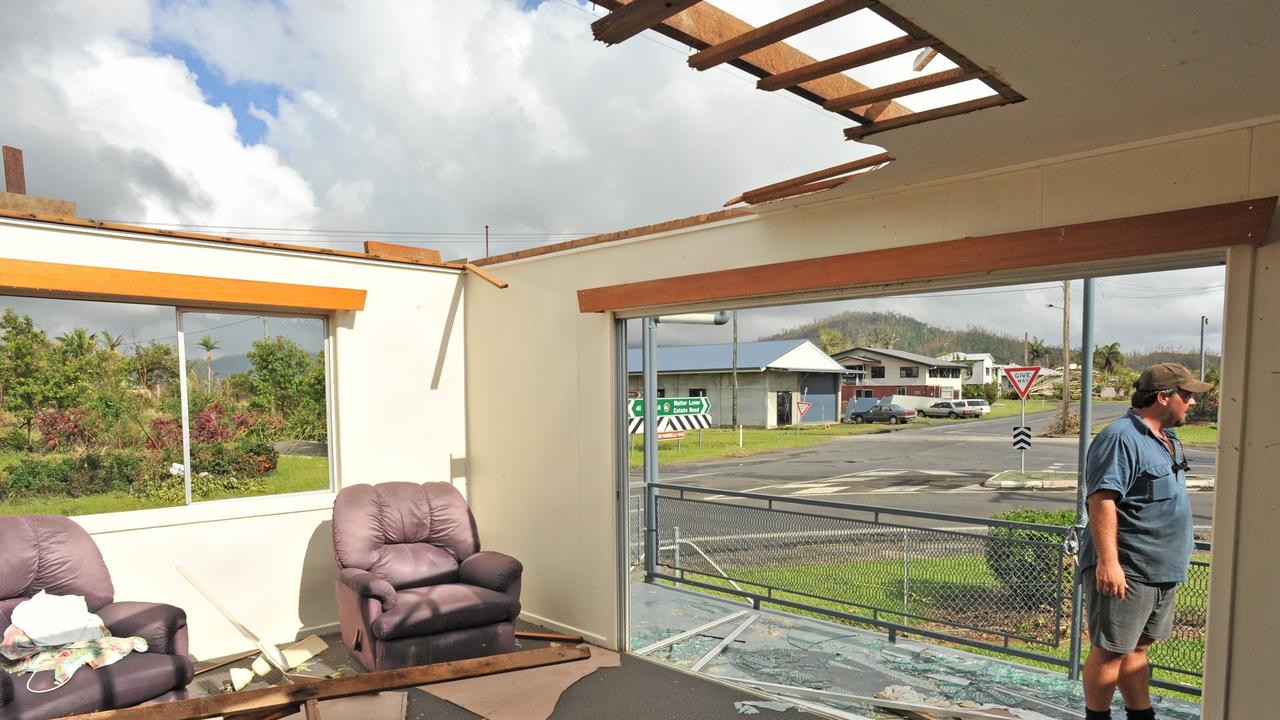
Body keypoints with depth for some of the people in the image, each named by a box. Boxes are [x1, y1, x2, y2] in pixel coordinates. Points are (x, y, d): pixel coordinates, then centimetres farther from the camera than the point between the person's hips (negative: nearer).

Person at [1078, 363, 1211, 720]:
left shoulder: (1168, 440, 15)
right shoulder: (1121, 438, -17)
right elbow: (1102, 500, -24)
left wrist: (1176, 557, 26)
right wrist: (1108, 561, -28)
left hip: (1161, 570, 9)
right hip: (1125, 569, -9)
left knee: (1137, 646, 20)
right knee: (1110, 650, 0)